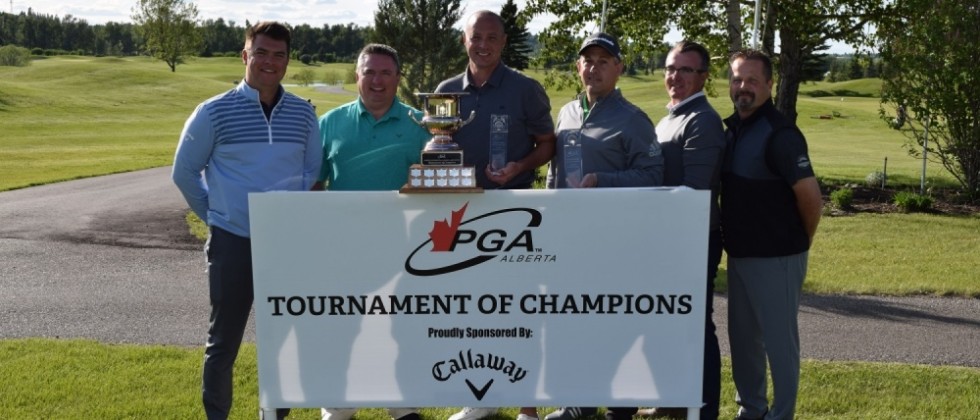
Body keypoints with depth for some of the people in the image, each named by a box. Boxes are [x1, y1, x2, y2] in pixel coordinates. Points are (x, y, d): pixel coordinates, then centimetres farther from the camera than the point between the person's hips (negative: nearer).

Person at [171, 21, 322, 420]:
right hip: (233, 240, -3)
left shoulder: (304, 114, 2)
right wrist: (214, 215, 3)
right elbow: (184, 172, 3)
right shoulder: (214, 112, -6)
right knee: (224, 340, 6)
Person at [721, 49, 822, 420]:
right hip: (739, 253, 8)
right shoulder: (732, 129, 8)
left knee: (778, 338, 3)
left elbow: (810, 195, -20)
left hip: (776, 257, -8)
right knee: (742, 335, 16)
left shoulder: (779, 133, -18)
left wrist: (801, 241, -6)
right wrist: (732, 240, 13)